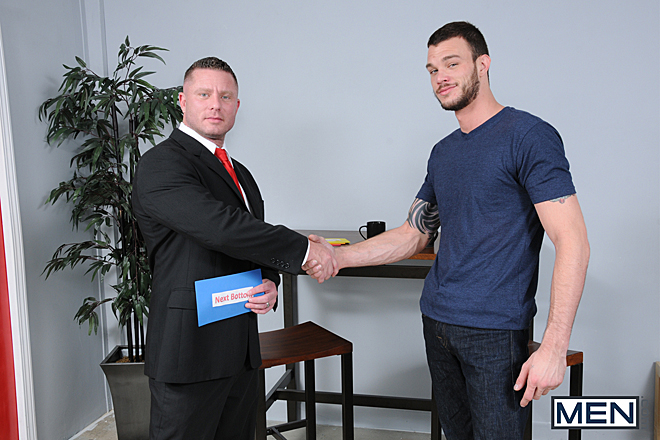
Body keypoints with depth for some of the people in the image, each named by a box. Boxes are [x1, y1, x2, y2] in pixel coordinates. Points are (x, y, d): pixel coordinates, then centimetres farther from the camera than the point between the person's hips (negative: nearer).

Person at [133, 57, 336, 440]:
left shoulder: (240, 174, 16)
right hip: (189, 350, -7)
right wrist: (304, 249, -17)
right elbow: (219, 227, -25)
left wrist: (269, 284, -1)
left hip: (240, 351, 8)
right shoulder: (161, 164, -11)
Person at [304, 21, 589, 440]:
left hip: (494, 330, -6)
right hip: (437, 320, 7)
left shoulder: (529, 136, -10)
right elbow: (413, 234, 15)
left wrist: (554, 347, -21)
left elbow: (573, 242, -15)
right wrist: (338, 257, 2)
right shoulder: (444, 153, 12)